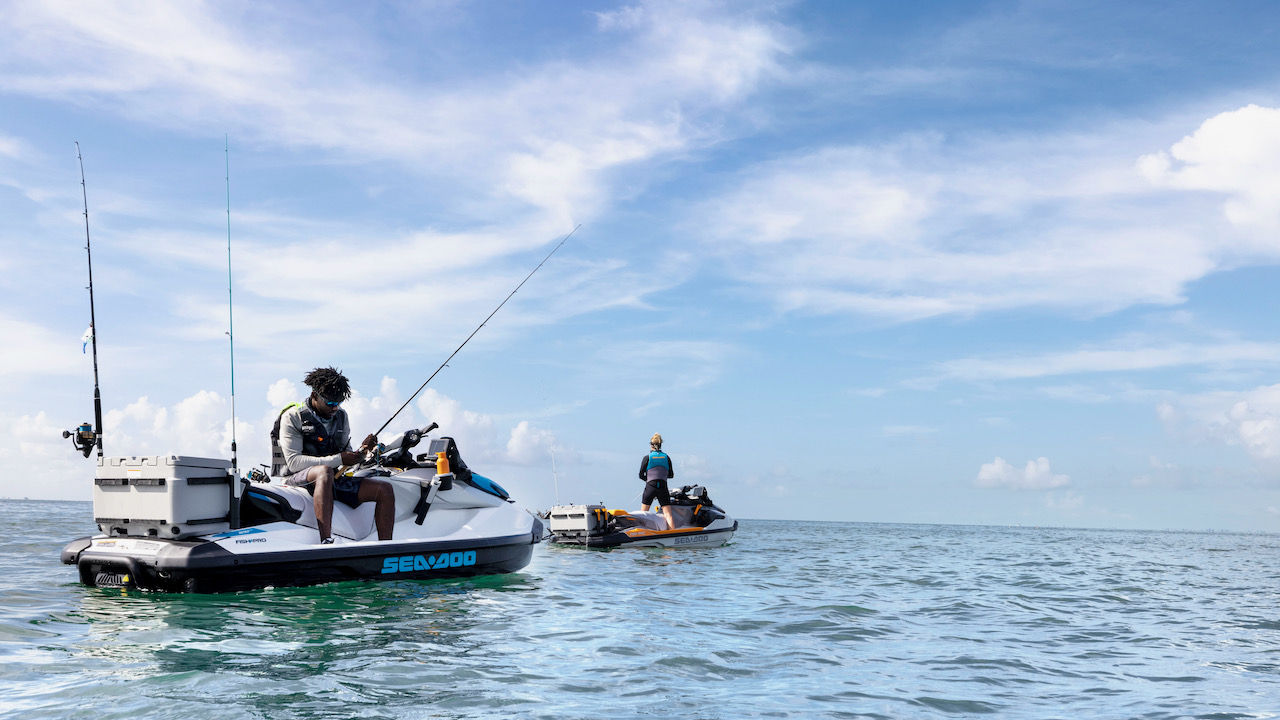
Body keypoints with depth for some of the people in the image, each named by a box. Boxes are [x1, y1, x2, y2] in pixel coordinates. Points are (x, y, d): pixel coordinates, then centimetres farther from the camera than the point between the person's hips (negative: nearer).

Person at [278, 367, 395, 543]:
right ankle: (326, 542, -51)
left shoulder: (341, 416, 14)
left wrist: (362, 450, -8)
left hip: (335, 481, 6)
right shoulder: (292, 417, -5)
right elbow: (294, 462, -16)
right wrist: (338, 459, -19)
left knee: (385, 489, -12)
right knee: (325, 471, -41)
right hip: (300, 479, -6)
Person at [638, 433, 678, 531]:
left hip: (650, 487, -2)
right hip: (663, 488, 2)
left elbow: (641, 475, 1)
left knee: (644, 513, 12)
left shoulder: (647, 457, -1)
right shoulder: (666, 457, 6)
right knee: (668, 514, -3)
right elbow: (671, 475, 12)